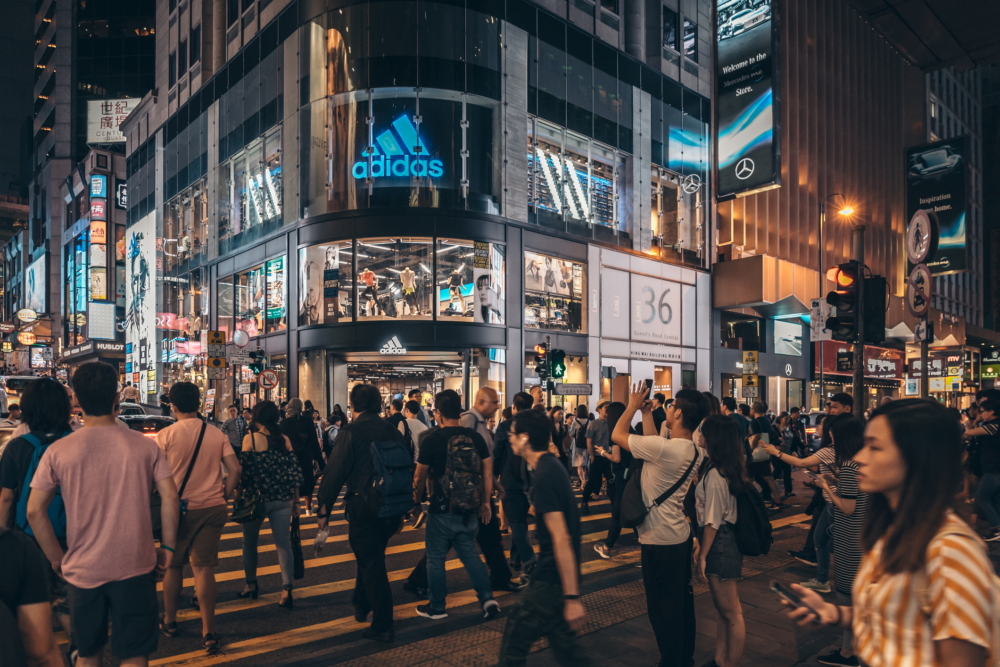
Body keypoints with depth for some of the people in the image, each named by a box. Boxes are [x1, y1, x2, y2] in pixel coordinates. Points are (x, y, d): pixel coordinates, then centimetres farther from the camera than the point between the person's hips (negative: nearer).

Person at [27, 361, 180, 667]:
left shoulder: (58, 451, -3)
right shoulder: (145, 446, -4)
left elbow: (34, 510, -3)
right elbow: (170, 498, -9)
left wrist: (57, 558, 8)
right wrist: (167, 548, 2)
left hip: (82, 570, 1)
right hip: (135, 567, -1)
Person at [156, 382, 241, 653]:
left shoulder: (165, 435, -7)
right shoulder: (217, 434, 1)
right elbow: (235, 469, -3)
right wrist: (223, 496, 8)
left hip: (179, 508, -2)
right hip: (212, 508, 2)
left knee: (173, 565, 17)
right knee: (204, 567, 5)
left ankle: (169, 621, 33)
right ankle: (208, 632, 4)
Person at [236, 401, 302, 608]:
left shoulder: (250, 438, -7)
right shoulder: (285, 440, 2)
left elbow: (244, 472, -9)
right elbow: (295, 473, 3)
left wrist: (238, 498, 2)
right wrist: (295, 501, 12)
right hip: (283, 500, 2)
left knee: (250, 542, 17)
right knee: (283, 542, 5)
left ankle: (251, 584, 29)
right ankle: (286, 588, -2)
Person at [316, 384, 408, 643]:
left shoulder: (351, 432, -12)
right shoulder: (393, 432, 5)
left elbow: (335, 472, -14)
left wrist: (323, 509, -5)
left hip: (363, 507, -6)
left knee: (371, 563, 4)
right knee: (372, 557, 25)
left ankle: (383, 626, 10)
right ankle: (361, 604, 45)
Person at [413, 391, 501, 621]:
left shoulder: (432, 440, -12)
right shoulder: (475, 437, -2)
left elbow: (420, 477, -2)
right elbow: (487, 471, 3)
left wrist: (416, 498, 17)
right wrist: (486, 502, 13)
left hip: (442, 511, -4)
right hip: (470, 511, 4)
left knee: (436, 558, 11)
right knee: (469, 553, 19)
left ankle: (436, 608, 22)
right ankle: (487, 599, 10)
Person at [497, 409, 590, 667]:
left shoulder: (543, 478, -22)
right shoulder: (553, 465, 8)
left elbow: (561, 538, -25)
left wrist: (572, 597, -25)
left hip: (551, 580, -9)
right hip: (558, 576, 9)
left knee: (512, 646, 4)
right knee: (564, 644, 19)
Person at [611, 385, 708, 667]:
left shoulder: (664, 448, -27)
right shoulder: (693, 451, 0)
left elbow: (617, 435, -16)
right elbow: (652, 445, 12)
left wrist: (632, 406, -3)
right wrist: (647, 414, 14)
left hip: (660, 541, -9)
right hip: (681, 535, 9)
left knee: (663, 609, 6)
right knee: (683, 601, 21)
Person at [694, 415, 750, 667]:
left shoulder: (714, 476, -22)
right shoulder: (732, 471, 5)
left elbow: (712, 522, -19)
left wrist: (702, 555, -13)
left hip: (720, 546, -10)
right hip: (727, 543, 10)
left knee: (731, 614, 3)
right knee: (721, 610, 19)